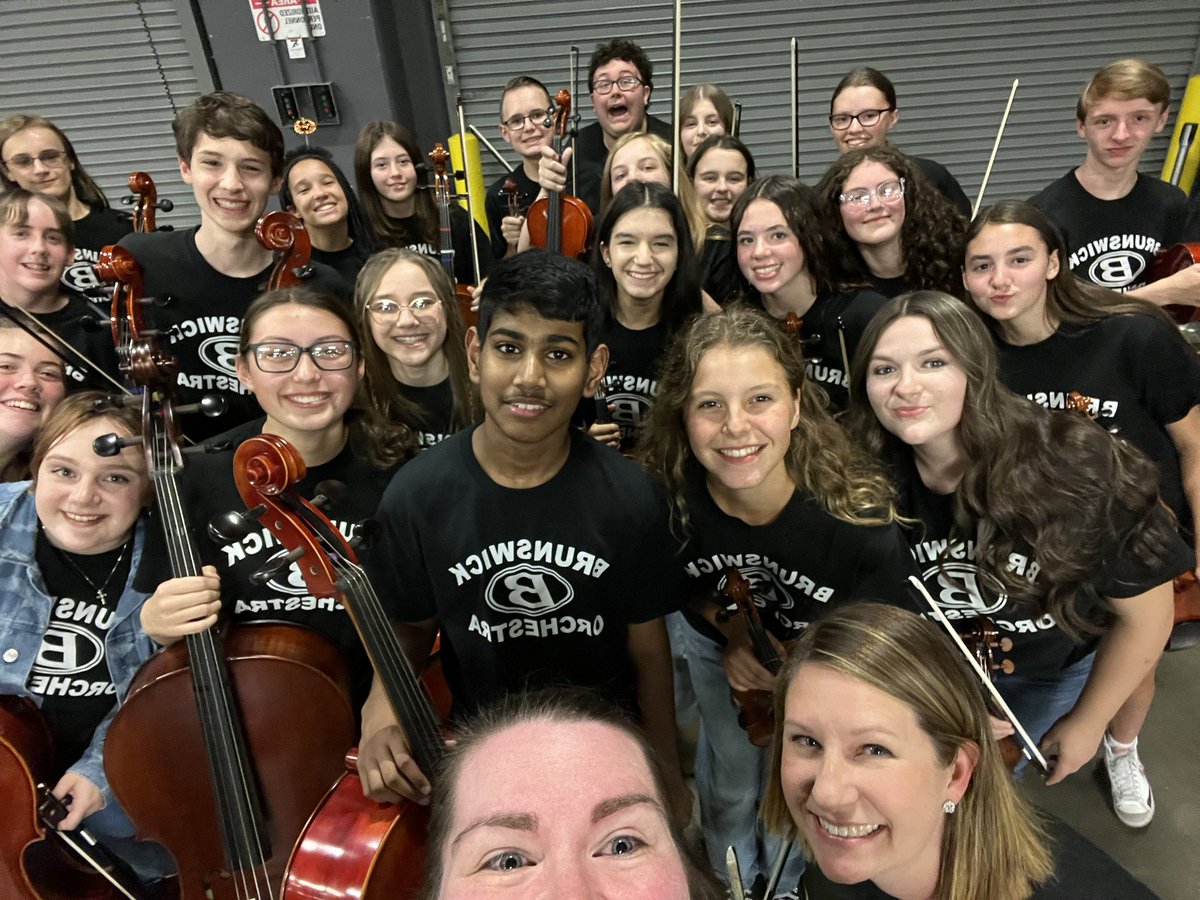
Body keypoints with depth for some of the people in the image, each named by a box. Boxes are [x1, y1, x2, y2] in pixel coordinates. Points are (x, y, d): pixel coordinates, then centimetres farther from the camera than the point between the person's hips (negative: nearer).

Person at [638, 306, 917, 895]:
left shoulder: (858, 510, -39)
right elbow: (679, 587, -10)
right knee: (731, 776, 24)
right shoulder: (665, 493, -33)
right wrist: (731, 631, -23)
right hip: (718, 639, 1)